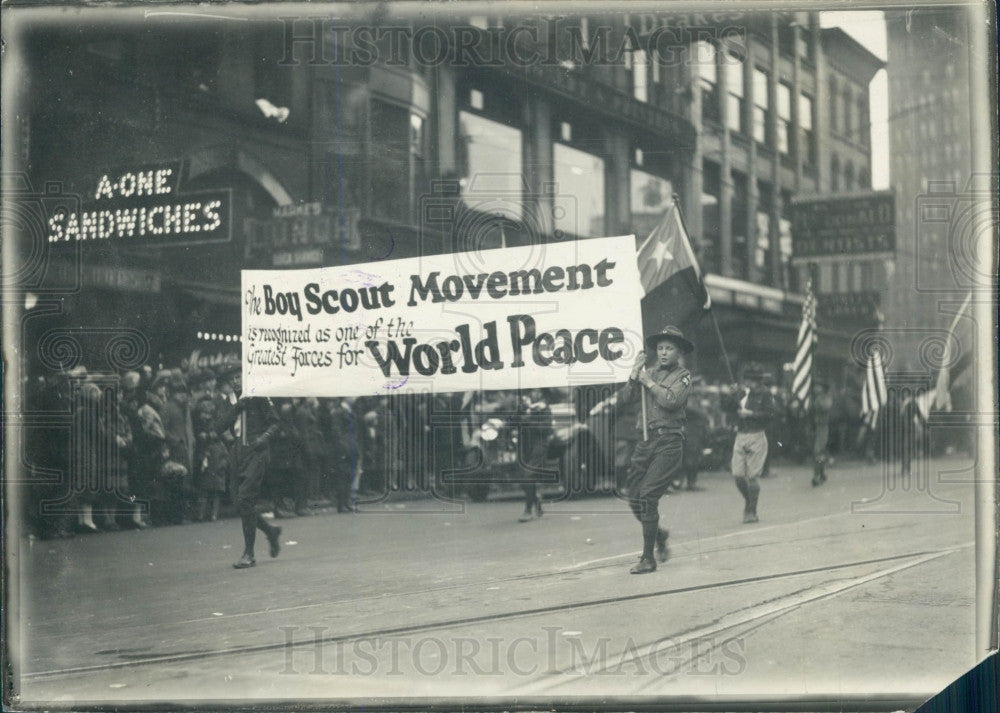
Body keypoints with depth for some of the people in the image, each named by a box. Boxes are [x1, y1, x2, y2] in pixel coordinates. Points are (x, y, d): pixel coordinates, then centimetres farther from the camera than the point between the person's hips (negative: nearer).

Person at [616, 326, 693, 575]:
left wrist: (649, 382, -7)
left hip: (669, 443, -5)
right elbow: (623, 398, 7)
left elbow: (672, 401, -16)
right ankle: (659, 535, 32)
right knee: (634, 498, 3)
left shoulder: (683, 376, 2)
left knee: (648, 496, -15)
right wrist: (634, 375, -3)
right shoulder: (649, 373, 15)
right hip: (646, 440, 5)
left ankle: (648, 558, -9)